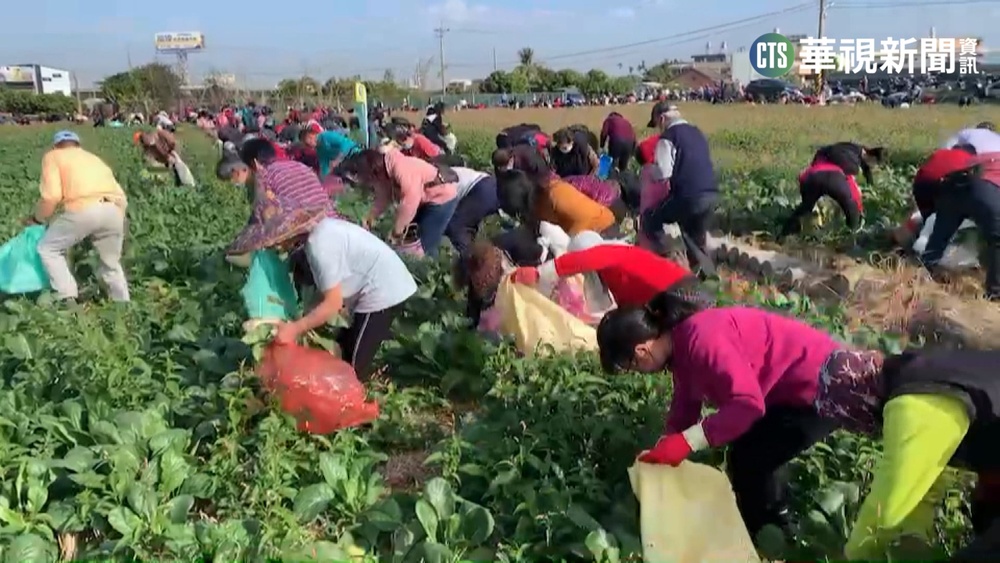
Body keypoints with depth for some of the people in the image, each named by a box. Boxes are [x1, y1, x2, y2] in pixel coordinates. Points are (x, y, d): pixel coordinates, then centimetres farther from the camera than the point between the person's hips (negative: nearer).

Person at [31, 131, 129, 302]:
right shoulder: (94, 158, 38)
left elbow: (52, 195, 5)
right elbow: (121, 196, 27)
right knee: (111, 264, 23)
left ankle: (68, 297, 7)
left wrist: (37, 218, 21)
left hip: (83, 209, -5)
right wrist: (116, 221, 37)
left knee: (48, 249, 18)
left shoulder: (53, 156, 22)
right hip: (113, 210, 5)